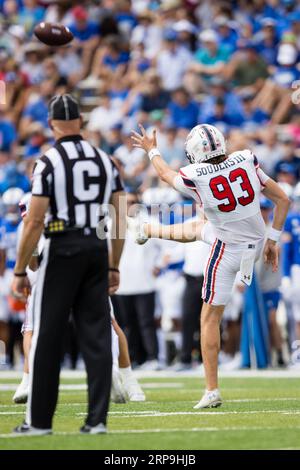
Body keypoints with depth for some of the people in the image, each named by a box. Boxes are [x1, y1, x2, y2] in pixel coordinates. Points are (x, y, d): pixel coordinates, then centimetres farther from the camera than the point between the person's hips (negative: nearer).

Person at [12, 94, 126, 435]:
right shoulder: (104, 161, 8)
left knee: (47, 337, 3)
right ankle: (97, 419, 5)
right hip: (98, 249, 5)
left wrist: (20, 271, -5)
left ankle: (39, 419, 6)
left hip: (62, 251, -5)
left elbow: (35, 221, -11)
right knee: (96, 336, 7)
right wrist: (114, 266, 17)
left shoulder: (48, 162, -8)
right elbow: (120, 218, 9)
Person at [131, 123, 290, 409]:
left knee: (210, 318, 6)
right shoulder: (246, 160, -11)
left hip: (227, 252, -5)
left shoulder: (195, 177, -21)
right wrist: (273, 240, 5)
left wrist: (151, 150, 24)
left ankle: (212, 391, 6)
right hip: (257, 243, 5)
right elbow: (282, 200, -5)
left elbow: (165, 174, 4)